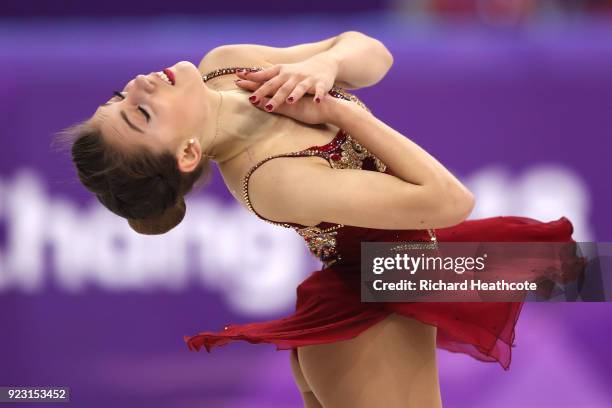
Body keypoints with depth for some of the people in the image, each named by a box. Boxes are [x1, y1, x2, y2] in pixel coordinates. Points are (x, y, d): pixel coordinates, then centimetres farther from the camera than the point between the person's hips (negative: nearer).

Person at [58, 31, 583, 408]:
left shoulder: (222, 65, -13)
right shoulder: (272, 181, -34)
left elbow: (369, 51, -1)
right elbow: (452, 200, -29)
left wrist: (325, 63, -24)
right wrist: (335, 112, -26)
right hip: (377, 318, -8)